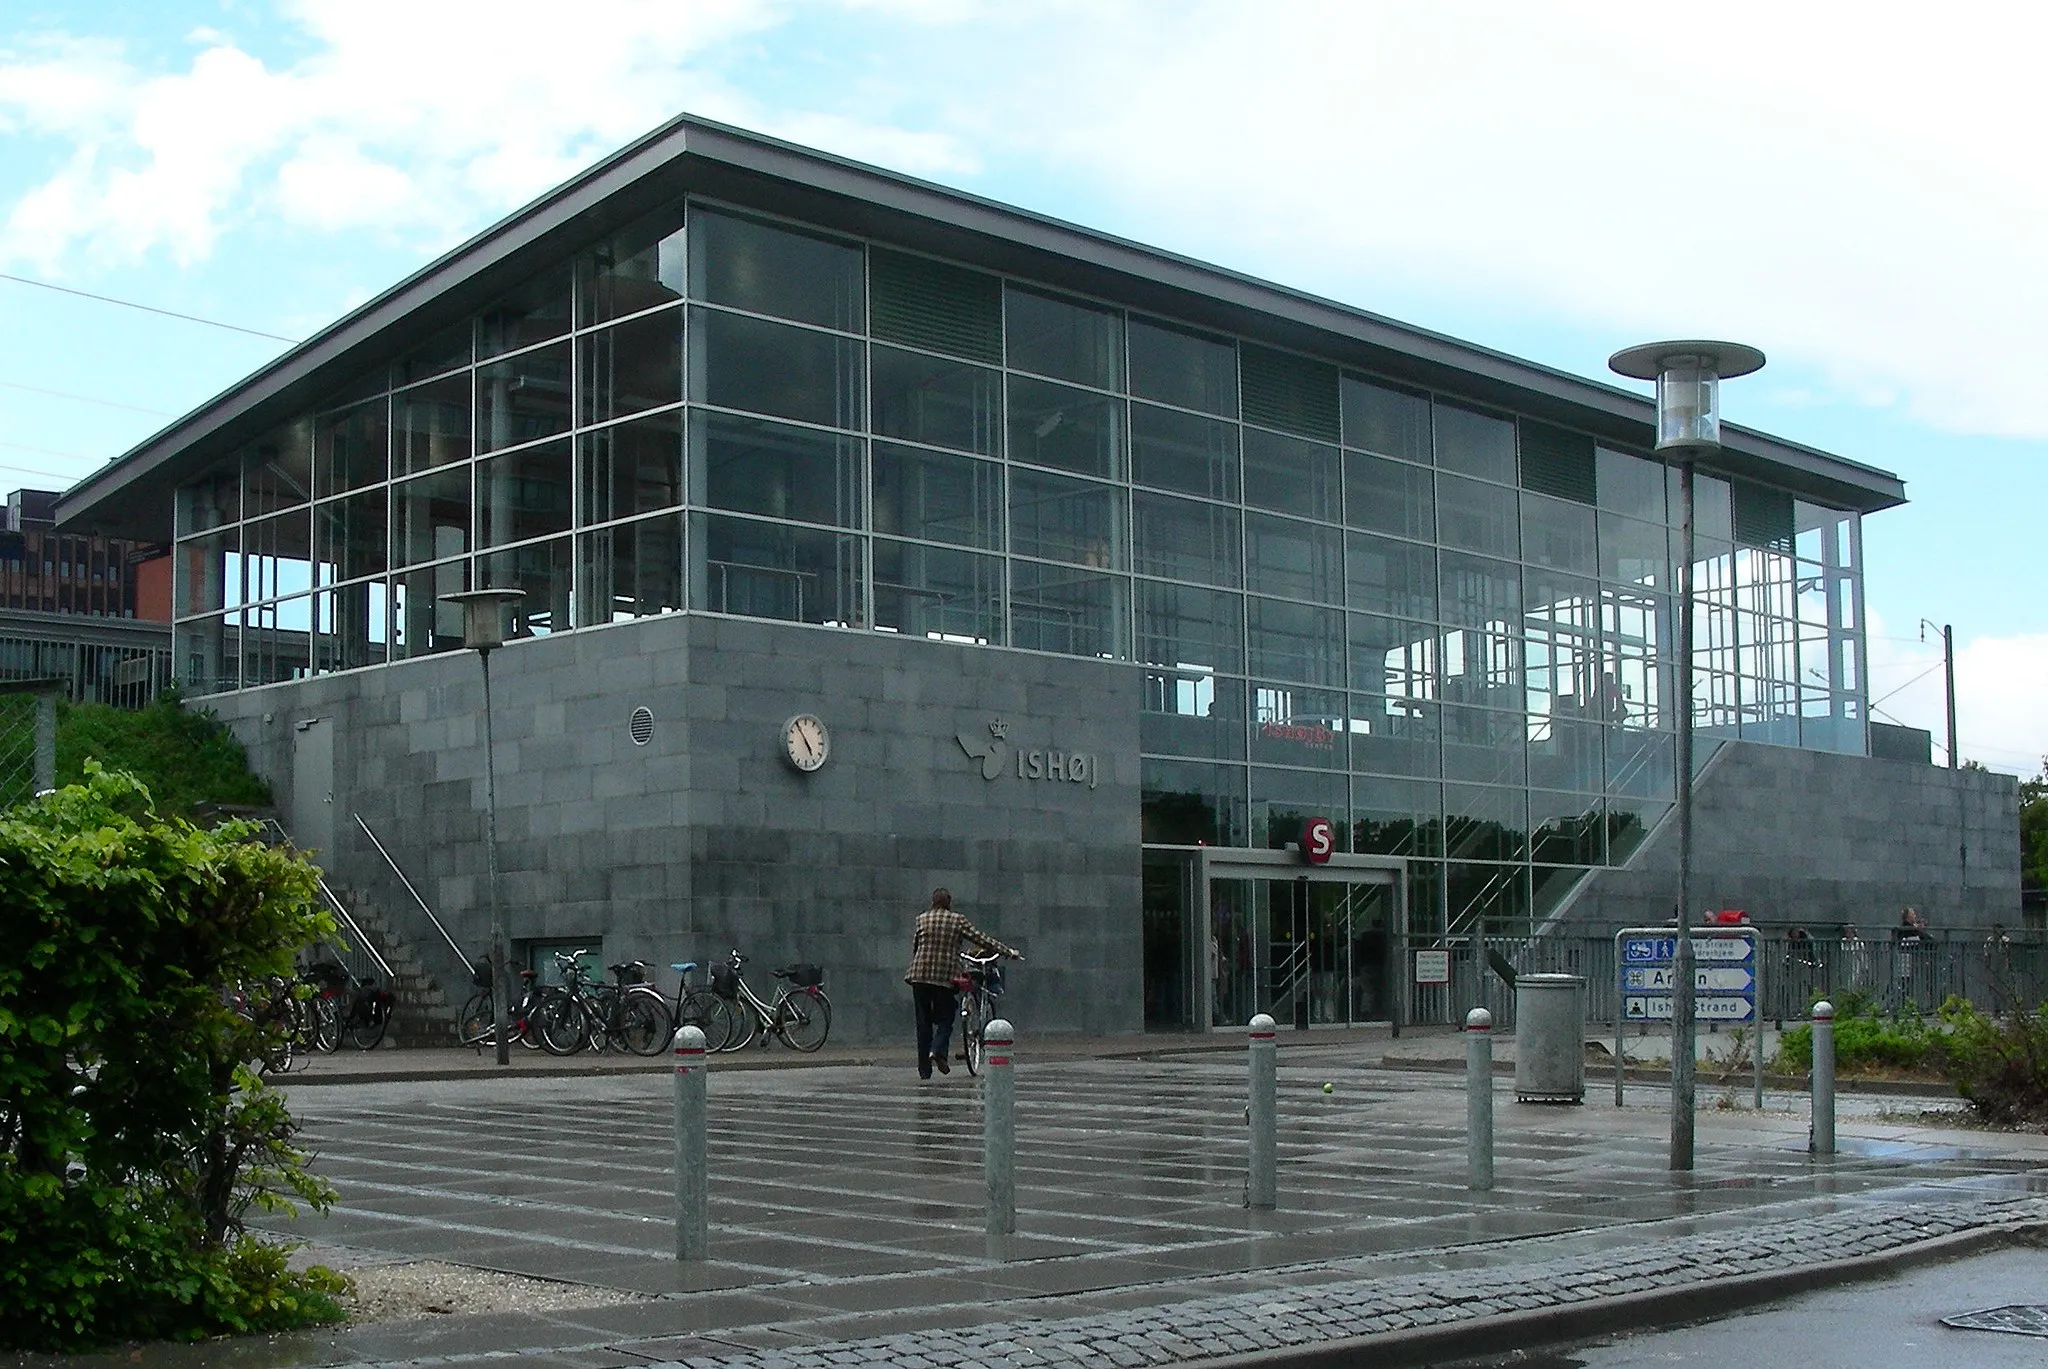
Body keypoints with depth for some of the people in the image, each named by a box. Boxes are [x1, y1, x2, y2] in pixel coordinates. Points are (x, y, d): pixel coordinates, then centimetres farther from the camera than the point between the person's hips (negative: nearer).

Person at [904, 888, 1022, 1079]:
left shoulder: (922, 919, 5)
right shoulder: (957, 920, 1)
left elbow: (915, 946, 11)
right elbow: (982, 939, 2)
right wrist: (1008, 952, 7)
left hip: (920, 975, 2)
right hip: (946, 977, -2)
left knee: (923, 1022, 8)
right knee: (945, 1019, 9)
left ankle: (924, 1070, 9)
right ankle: (938, 1050, -19)